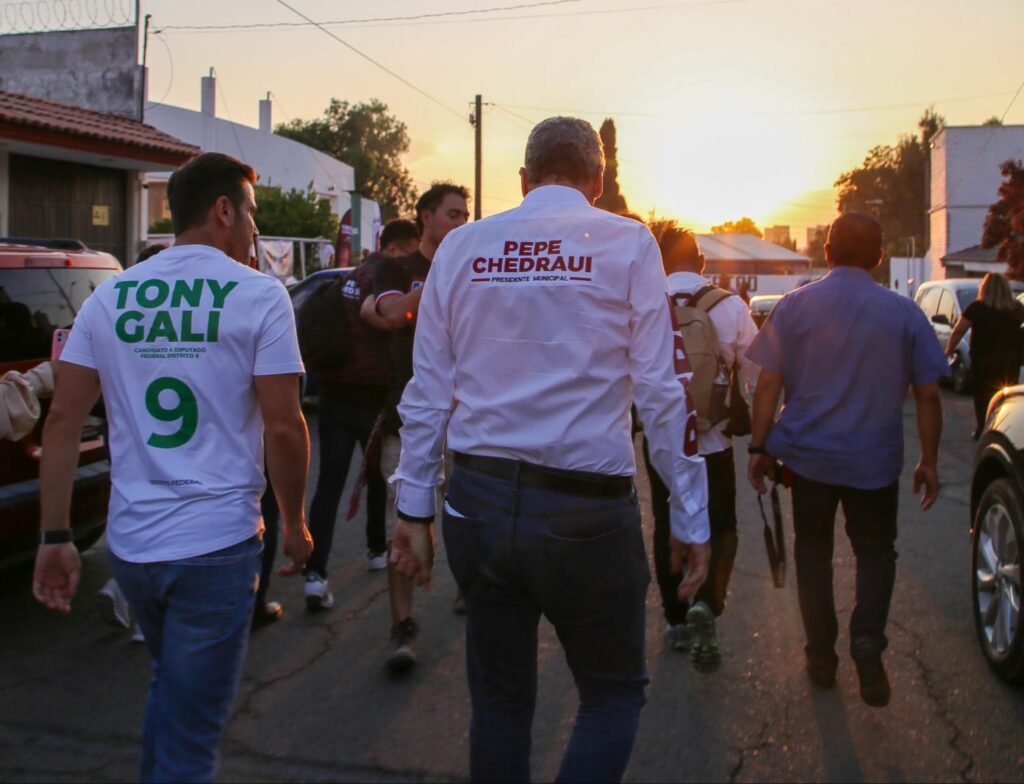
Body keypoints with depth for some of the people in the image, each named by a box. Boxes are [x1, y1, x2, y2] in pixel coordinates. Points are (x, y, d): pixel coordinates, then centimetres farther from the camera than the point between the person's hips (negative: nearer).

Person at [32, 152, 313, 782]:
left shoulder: (110, 297, 6)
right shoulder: (258, 295, -8)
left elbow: (64, 419, 2)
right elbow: (283, 427, -12)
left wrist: (56, 537, 6)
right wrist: (295, 524, 2)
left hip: (130, 543, 5)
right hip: (216, 545, -5)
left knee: (170, 689, 30)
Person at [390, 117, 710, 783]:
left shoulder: (463, 247, 6)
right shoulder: (628, 243, -2)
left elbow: (428, 392, 6)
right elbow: (661, 391, -6)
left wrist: (415, 508, 12)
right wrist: (691, 518, 0)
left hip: (479, 502, 4)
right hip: (585, 507, -3)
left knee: (500, 701, 19)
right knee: (615, 696, 16)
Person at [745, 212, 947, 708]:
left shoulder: (794, 306, -5)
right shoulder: (904, 313, -3)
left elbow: (768, 385, -7)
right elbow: (928, 396, -1)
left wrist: (759, 448, 1)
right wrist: (929, 461, 8)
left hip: (808, 457, 0)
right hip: (875, 462, 0)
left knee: (813, 552, 15)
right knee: (876, 553, 16)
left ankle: (822, 655, 20)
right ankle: (867, 639, -4)